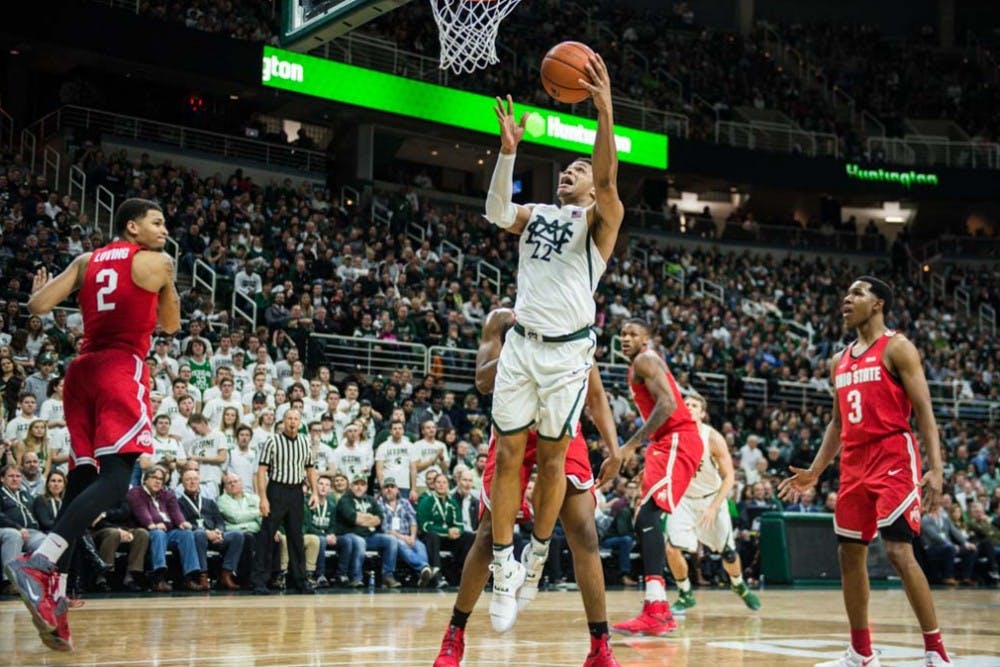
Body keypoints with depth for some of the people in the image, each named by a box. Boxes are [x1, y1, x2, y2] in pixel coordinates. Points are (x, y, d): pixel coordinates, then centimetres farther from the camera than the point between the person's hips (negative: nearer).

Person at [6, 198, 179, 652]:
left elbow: (38, 307, 9)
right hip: (121, 368, -7)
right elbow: (169, 325, 13)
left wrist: (39, 290, 31)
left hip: (82, 369, 7)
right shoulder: (157, 262, 4)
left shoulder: (87, 261, 17)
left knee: (82, 479, 8)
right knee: (115, 477, -15)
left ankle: (52, 588, -1)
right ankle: (38, 563, -34)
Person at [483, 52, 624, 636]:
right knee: (509, 454, 1)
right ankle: (504, 568, 8)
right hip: (521, 343, 4)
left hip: (567, 351, -3)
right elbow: (496, 212, -5)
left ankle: (537, 555, 22)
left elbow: (609, 180, -17)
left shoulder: (600, 218, 4)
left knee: (552, 457, 3)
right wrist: (508, 148, -16)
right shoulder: (535, 214, 16)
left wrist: (605, 111, -28)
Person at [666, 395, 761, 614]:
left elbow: (729, 477, -18)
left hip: (712, 499, -1)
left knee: (728, 553, 8)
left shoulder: (713, 438, -21)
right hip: (684, 499, 1)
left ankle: (739, 585, 42)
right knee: (671, 548, -17)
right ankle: (686, 595, 6)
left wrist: (713, 507, -27)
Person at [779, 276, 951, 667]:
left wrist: (935, 468, -20)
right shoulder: (839, 361, 16)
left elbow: (923, 410, -10)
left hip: (893, 458, -8)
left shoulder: (897, 348, -4)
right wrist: (814, 472, 16)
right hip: (854, 463, 8)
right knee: (849, 553, 8)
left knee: (899, 552, -15)